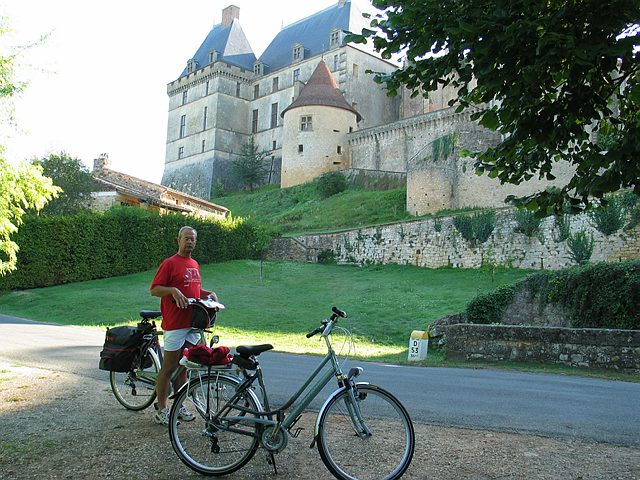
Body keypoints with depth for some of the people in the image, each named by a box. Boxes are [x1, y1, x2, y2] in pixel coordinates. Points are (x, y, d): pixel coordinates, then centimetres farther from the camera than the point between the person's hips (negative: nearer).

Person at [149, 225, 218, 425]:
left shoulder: (195, 265, 16)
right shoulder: (170, 263, -7)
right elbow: (154, 289, -11)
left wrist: (209, 294, 8)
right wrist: (173, 290, -26)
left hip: (192, 322, 7)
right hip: (175, 324, -7)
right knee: (169, 367, -1)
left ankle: (178, 405, 23)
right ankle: (161, 410, 8)